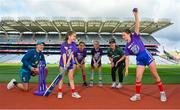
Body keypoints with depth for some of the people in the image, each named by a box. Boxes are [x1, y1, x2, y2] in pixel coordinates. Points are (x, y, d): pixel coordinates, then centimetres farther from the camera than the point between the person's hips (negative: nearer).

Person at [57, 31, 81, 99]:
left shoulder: (74, 44, -4)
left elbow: (71, 53, -13)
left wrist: (68, 62, -23)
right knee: (61, 77, 4)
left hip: (70, 63, 3)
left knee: (71, 78, 9)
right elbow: (64, 55, -19)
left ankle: (73, 93, 14)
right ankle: (60, 92, 15)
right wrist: (64, 64, -26)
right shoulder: (63, 44, -12)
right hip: (63, 63, -3)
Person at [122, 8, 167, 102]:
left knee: (155, 75, 2)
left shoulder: (135, 37, -1)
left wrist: (136, 14, -21)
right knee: (138, 77, -2)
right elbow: (127, 58, 3)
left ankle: (162, 93, 14)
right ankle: (137, 95, 11)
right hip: (139, 60, 3)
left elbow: (137, 25, -11)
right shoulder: (127, 47, 5)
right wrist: (126, 69, -2)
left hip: (146, 55, -3)